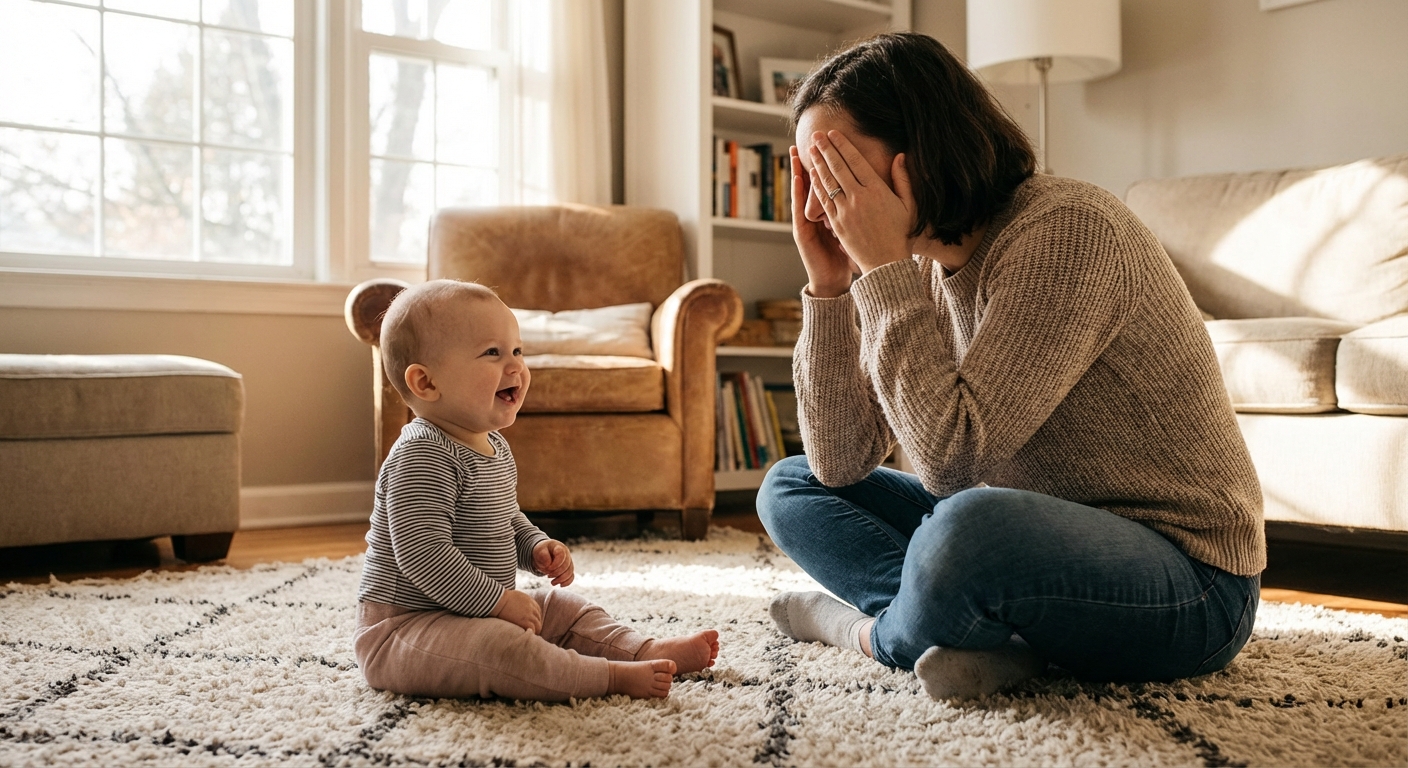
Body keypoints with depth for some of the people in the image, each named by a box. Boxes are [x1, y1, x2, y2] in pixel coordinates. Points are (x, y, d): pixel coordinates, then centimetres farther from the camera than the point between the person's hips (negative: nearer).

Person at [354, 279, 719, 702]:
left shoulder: (493, 446, 8)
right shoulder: (423, 459, -25)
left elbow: (506, 519, 24)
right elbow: (423, 556, -31)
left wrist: (536, 545, 4)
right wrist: (498, 601, -25)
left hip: (476, 615, 10)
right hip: (403, 628, -10)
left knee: (563, 608, 13)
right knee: (499, 645, -33)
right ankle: (613, 675, -28)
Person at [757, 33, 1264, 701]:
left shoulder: (1067, 230, -21)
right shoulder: (926, 264, 3)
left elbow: (948, 459, -28)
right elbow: (839, 463, -1)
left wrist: (884, 269, -22)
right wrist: (828, 283, -9)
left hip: (1187, 584, -8)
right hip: (1047, 538, 8)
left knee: (969, 528, -40)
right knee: (790, 488, 7)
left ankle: (875, 631, -6)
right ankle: (983, 635, -14)